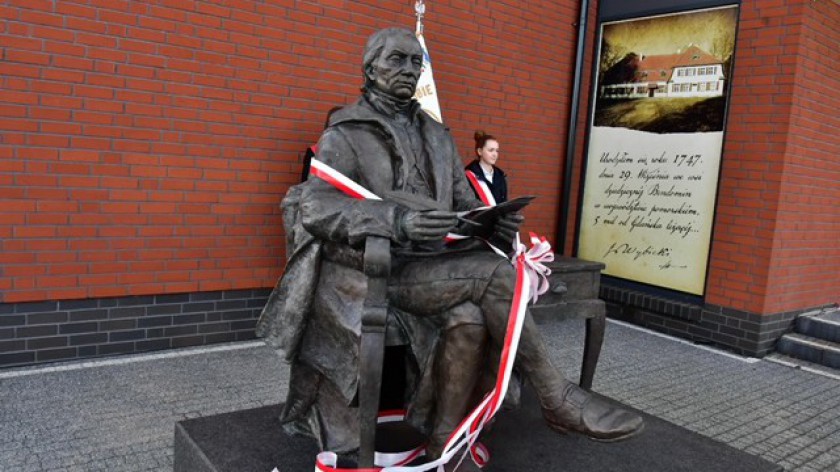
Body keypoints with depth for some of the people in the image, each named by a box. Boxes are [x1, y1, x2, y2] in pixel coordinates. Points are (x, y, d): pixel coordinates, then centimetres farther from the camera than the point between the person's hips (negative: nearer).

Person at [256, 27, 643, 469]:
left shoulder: (437, 135, 19)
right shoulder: (344, 134, 0)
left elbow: (464, 204, 17)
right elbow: (316, 206, -15)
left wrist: (491, 220, -10)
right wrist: (396, 219, -32)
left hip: (432, 267, 5)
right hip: (379, 271, -5)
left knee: (469, 321, -28)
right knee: (494, 274, -25)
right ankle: (556, 398, -12)